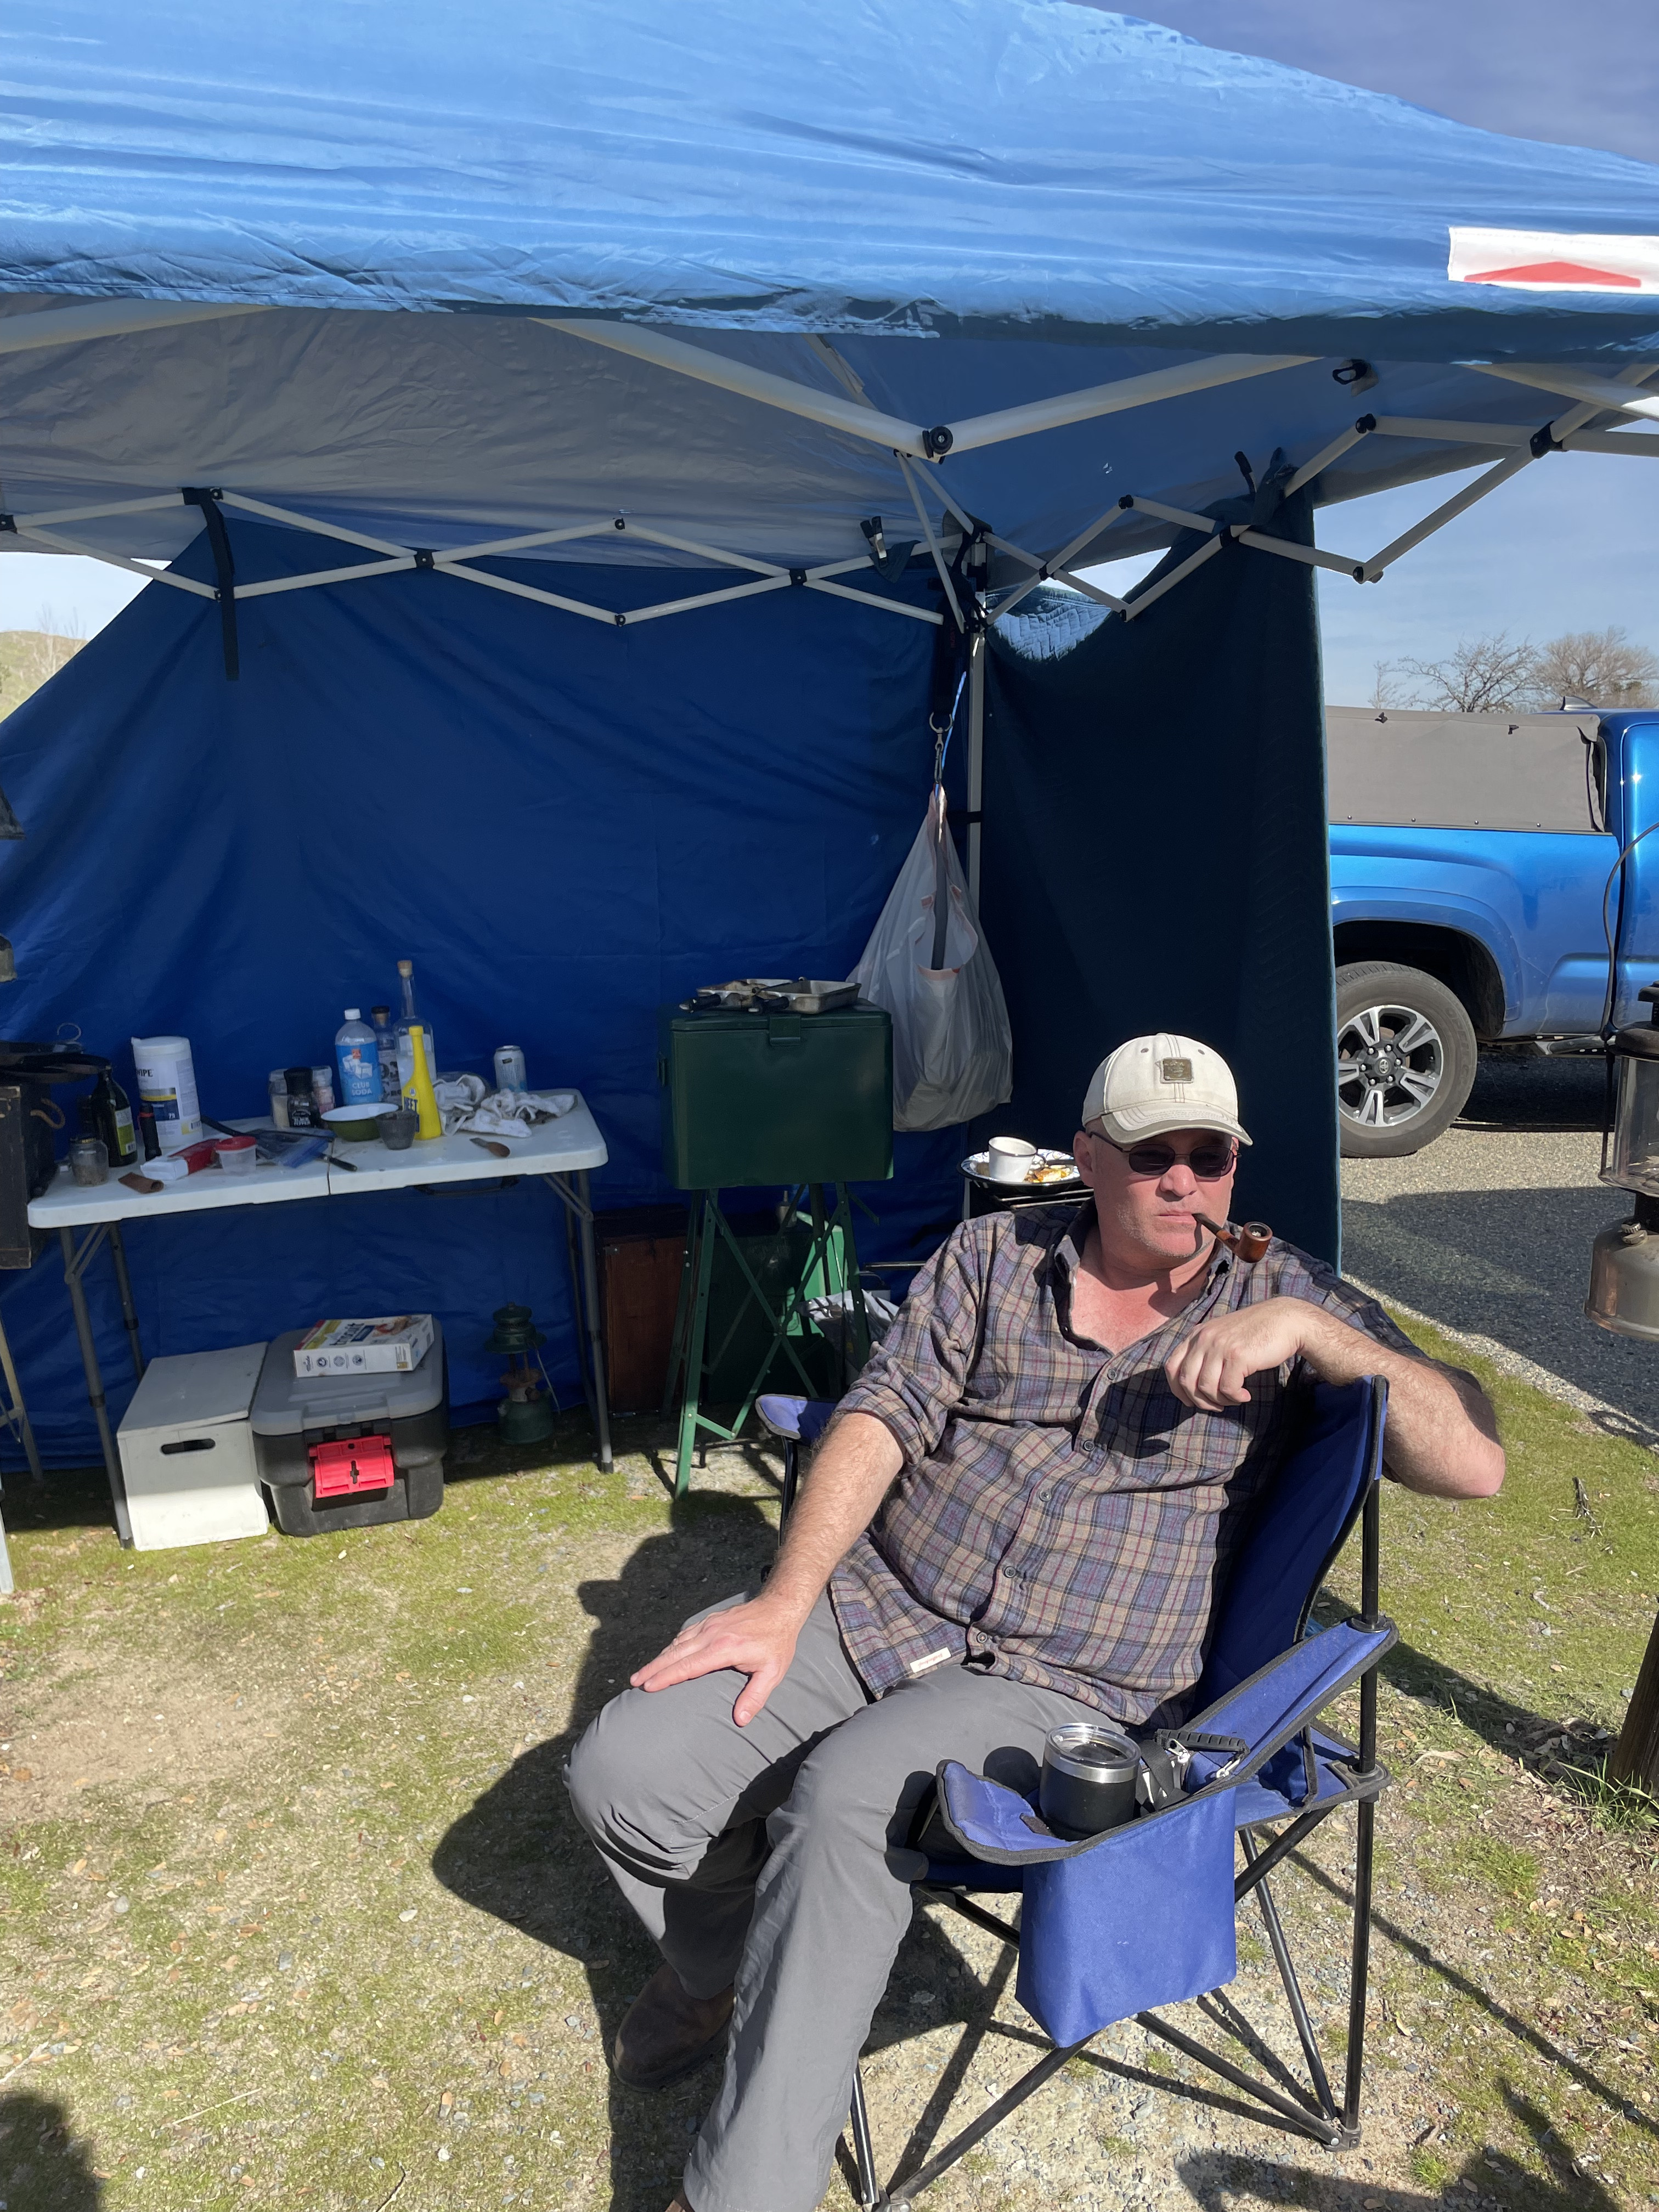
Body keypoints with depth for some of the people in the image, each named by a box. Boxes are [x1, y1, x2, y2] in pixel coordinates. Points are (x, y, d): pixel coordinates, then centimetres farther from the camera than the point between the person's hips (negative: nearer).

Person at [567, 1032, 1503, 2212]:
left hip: (1063, 1683, -3)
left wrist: (1306, 1330, -20)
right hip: (875, 1605, 4)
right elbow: (881, 1422, 2)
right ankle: (724, 1963, 23)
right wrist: (785, 1606, -9)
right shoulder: (995, 1254, 7)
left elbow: (1475, 1464, -6)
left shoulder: (1283, 1297, 3)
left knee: (845, 1794, -31)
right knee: (627, 1771, -11)